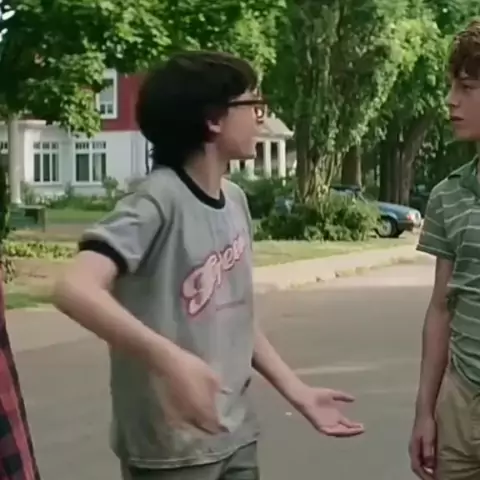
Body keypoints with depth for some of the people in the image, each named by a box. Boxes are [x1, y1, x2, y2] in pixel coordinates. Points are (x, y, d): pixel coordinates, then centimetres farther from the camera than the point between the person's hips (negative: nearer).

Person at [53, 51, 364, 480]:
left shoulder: (235, 201, 5)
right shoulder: (158, 202, -19)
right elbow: (75, 290, -32)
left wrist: (298, 392, 10)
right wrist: (168, 358, -43)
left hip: (235, 436, 7)